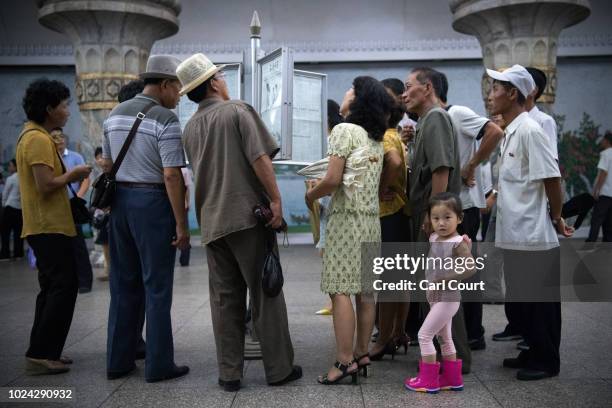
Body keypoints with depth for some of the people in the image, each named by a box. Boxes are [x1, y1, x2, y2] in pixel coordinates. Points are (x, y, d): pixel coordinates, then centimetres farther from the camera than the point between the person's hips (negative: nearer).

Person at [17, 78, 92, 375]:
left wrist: (69, 176, 9)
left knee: (53, 288, 15)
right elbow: (46, 185, -23)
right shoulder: (39, 139, -16)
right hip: (50, 227, -11)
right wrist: (73, 174, -8)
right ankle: (41, 354, -3)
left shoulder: (32, 135, 16)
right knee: (63, 288, -7)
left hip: (44, 226, 11)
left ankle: (43, 351, 20)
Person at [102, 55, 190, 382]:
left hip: (120, 200, 7)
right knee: (157, 287, 1)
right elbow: (171, 175, -17)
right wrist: (181, 224, -14)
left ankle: (118, 361, 21)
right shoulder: (165, 119, -13)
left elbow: (107, 165, 14)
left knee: (123, 284, 13)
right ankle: (159, 365, 9)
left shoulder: (115, 114, 10)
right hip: (153, 202, -7)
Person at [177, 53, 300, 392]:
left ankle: (229, 374, 12)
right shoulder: (238, 111, -4)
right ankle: (279, 368, 9)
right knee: (265, 293, 2)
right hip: (248, 214, -5)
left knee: (224, 298, 9)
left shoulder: (190, 128, 13)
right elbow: (259, 158, -14)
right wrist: (275, 200, -12)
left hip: (211, 221, 5)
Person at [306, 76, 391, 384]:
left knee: (341, 290, -7)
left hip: (346, 218, -8)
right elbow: (376, 181, 13)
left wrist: (311, 196, 2)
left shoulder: (344, 130, -8)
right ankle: (362, 354, 15)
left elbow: (333, 179, -16)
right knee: (365, 290, 9)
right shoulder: (377, 138, 14)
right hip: (372, 219, 8)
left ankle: (345, 361, -9)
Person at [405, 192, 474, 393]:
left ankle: (428, 379, 6)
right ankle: (452, 378, 28)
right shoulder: (433, 239, 4)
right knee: (444, 337, 16)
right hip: (436, 298, 8)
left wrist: (444, 280, -31)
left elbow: (470, 268, -30)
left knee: (424, 334, -5)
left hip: (447, 298, -8)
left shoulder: (458, 243, -18)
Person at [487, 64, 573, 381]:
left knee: (539, 304, 3)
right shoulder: (510, 132, 12)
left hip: (533, 237, -9)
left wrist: (556, 218, -6)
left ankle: (545, 361, 16)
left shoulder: (529, 131, -16)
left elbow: (552, 179, -15)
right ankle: (531, 353, 30)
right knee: (519, 302, 17)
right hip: (515, 235, 9)